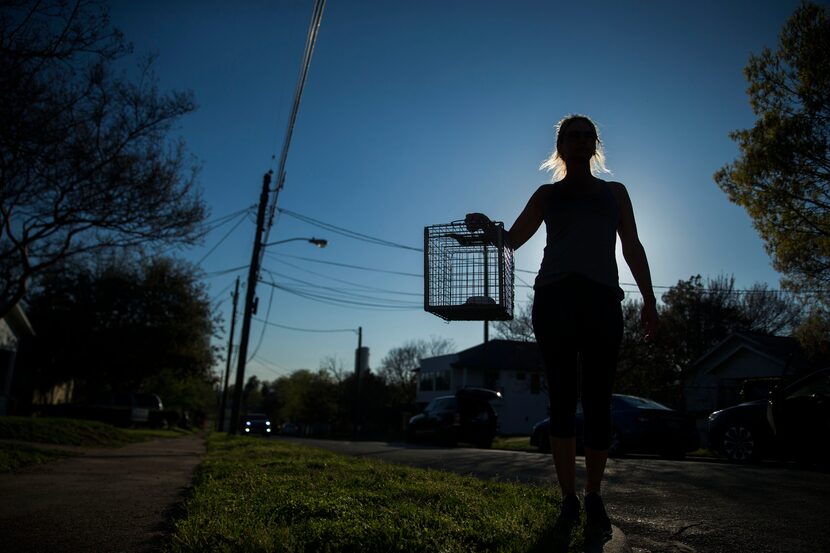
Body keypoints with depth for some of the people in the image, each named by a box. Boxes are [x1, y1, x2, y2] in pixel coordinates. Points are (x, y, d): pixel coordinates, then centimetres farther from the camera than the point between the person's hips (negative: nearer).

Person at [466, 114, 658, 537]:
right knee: (562, 401, -3)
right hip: (554, 299, 0)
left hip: (602, 300, 1)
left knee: (597, 403, -3)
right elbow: (511, 239, 13)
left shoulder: (614, 193, 22)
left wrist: (648, 299, 4)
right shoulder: (547, 194, 20)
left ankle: (594, 497, 10)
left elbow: (633, 247, 15)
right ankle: (569, 498, 5)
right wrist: (487, 227, -7)